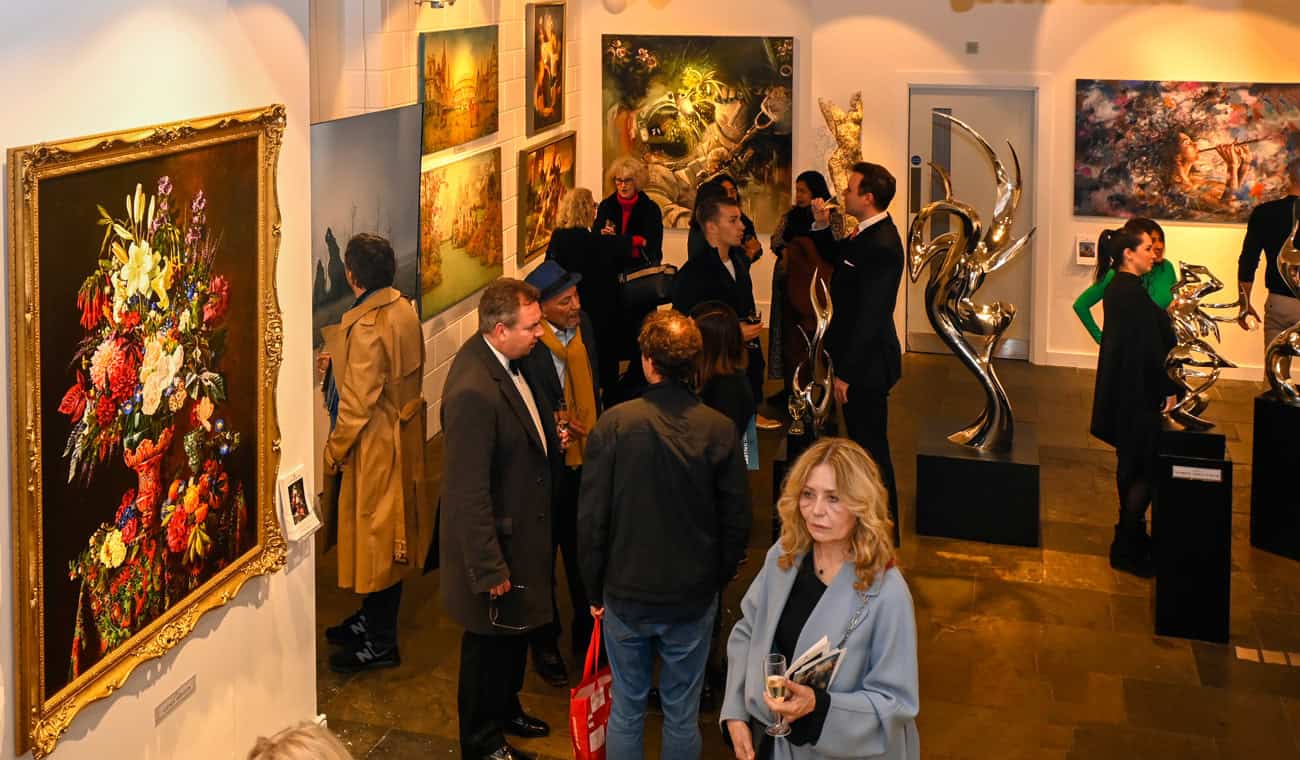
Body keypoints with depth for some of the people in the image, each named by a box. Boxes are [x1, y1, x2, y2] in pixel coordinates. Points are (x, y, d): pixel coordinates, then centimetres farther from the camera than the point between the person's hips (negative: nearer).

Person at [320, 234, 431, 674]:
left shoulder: (366, 328, -25)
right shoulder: (404, 310, 2)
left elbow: (357, 402, -23)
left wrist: (334, 451, -11)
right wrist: (338, 361, 15)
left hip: (373, 449, -9)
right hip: (402, 438, 9)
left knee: (373, 537, 3)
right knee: (387, 536, 20)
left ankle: (379, 644, 14)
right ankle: (372, 620, 36)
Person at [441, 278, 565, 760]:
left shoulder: (504, 361, -3)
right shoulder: (473, 391, -33)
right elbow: (469, 492, -29)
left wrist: (550, 438, 0)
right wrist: (489, 569, -24)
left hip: (522, 530, 9)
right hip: (497, 542, -9)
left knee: (517, 629, 27)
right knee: (491, 643, 11)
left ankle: (506, 710, 50)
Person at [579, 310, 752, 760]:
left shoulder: (614, 424, -16)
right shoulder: (719, 431, -12)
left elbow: (591, 519, -11)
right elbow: (737, 523, -5)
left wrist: (595, 589, 3)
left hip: (626, 593, 0)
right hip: (694, 596, 1)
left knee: (626, 711, 16)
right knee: (682, 715, 15)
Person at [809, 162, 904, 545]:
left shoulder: (880, 246, -24)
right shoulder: (869, 233, 6)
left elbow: (870, 316, -25)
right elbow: (838, 258, 24)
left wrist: (847, 373, -21)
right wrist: (823, 226, 6)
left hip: (867, 364, -10)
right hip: (863, 358, 10)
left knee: (871, 449, 1)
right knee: (866, 444, 20)